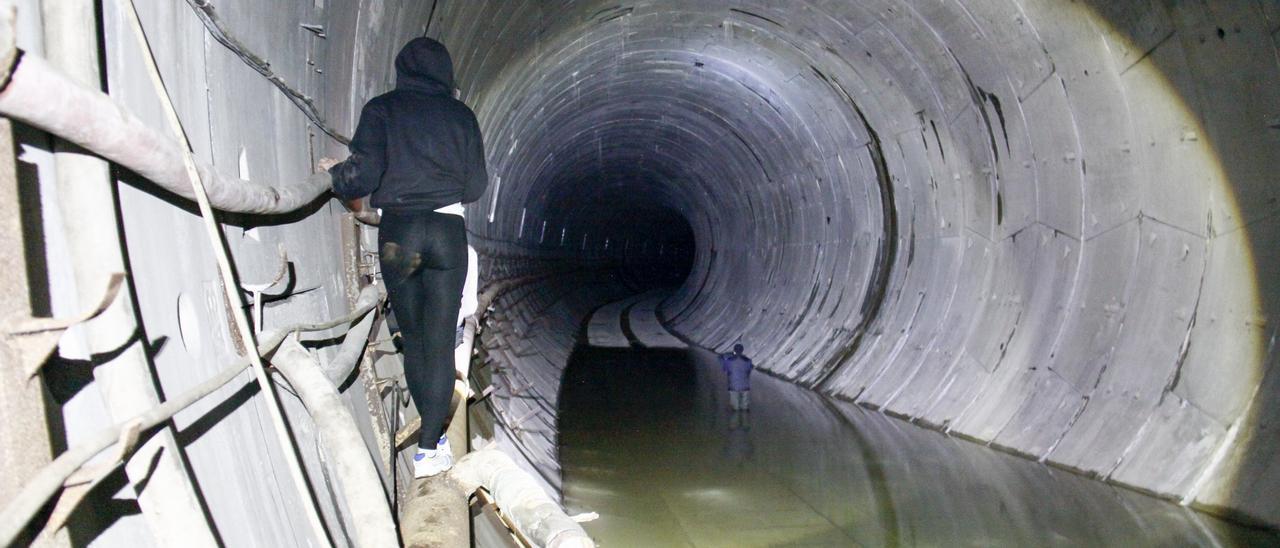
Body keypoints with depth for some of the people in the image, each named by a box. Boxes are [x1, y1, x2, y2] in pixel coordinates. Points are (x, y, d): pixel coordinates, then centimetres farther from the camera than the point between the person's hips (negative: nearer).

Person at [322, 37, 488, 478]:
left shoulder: (382, 109, 1)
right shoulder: (459, 114, 6)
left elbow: (365, 174, -10)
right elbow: (475, 186, 6)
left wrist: (337, 176, 11)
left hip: (397, 231, 0)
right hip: (448, 231, 1)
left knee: (414, 341, 14)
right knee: (440, 342, 3)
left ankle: (433, 436, 24)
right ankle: (430, 446, -1)